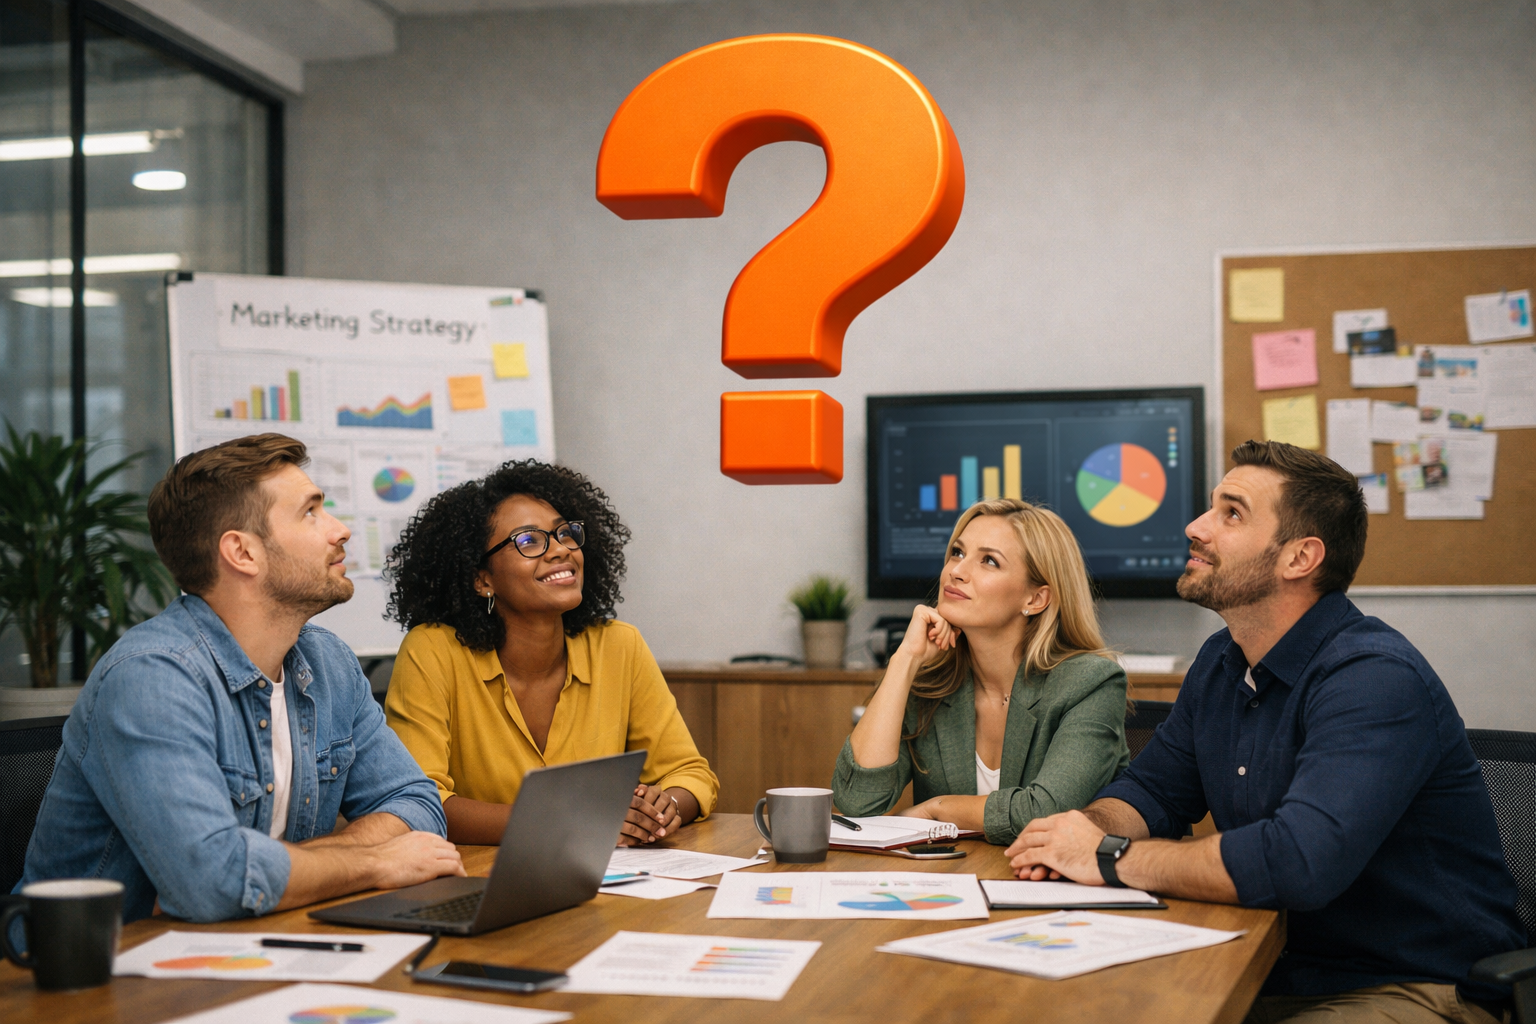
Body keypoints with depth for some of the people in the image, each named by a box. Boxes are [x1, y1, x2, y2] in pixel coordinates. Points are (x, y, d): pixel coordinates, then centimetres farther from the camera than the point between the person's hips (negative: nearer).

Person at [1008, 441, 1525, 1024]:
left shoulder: (1376, 680, -23)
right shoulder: (1220, 664, 8)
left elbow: (1299, 861, -36)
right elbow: (1151, 790, 17)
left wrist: (1111, 857, -25)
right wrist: (1085, 829, -9)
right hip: (1278, 973, 8)